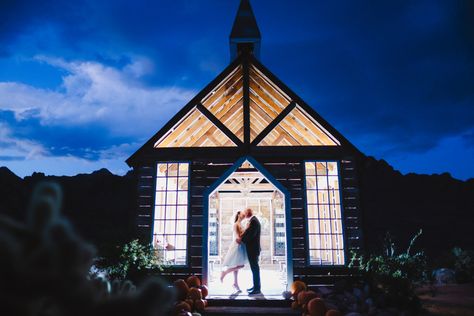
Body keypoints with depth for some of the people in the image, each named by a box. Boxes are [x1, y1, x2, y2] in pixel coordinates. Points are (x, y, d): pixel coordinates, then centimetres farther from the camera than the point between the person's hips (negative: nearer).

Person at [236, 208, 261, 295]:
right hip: (252, 248, 10)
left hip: (253, 248, -10)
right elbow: (248, 232, 14)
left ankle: (257, 289, 2)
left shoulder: (254, 221, -19)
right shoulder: (253, 220, 12)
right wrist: (241, 237, -1)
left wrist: (241, 240, -13)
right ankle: (255, 286, 25)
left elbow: (251, 235, -24)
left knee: (255, 268, -4)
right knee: (254, 267, 16)